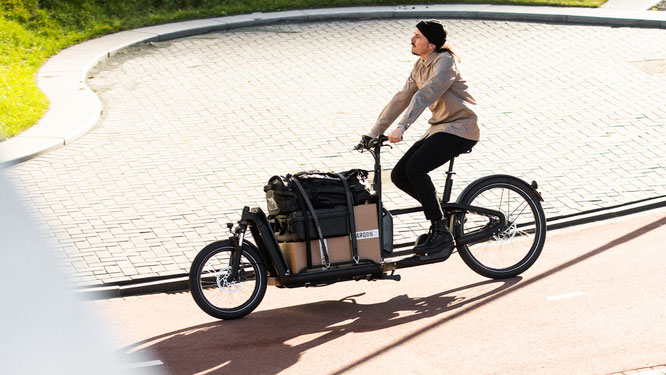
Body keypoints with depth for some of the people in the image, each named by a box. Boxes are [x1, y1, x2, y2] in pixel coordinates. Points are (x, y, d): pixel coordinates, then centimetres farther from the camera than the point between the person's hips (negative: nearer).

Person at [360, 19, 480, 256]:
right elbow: (402, 99, 14)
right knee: (399, 175, -2)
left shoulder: (445, 62, -16)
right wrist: (374, 132, 10)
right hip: (439, 128, 9)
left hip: (459, 128, -9)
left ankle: (441, 233, -20)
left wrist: (402, 126, -41)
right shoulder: (421, 66, 11)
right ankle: (440, 212, 13)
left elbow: (426, 94, -30)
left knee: (415, 168, -26)